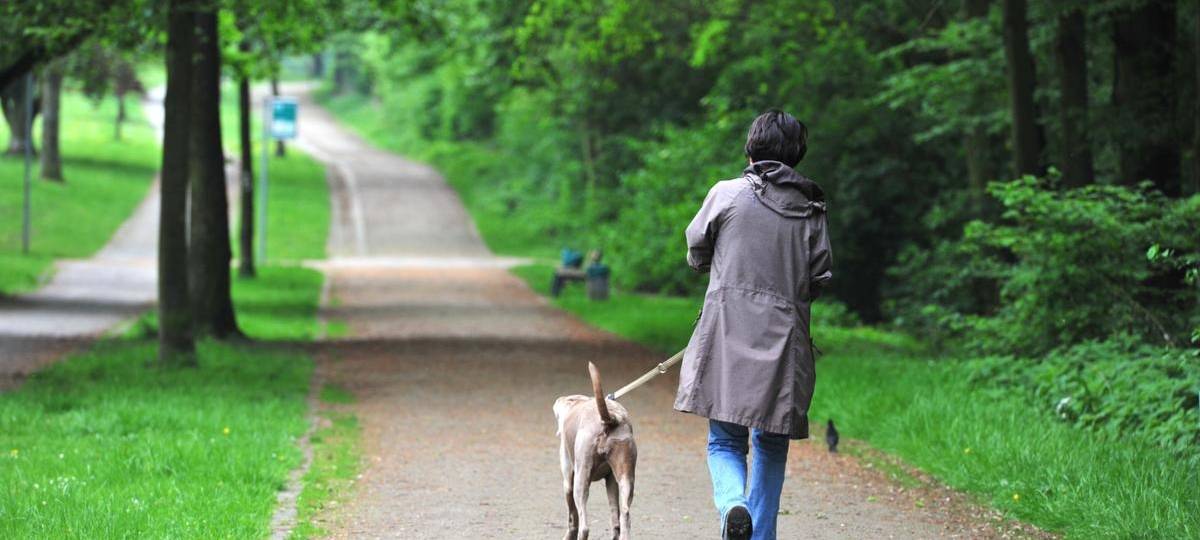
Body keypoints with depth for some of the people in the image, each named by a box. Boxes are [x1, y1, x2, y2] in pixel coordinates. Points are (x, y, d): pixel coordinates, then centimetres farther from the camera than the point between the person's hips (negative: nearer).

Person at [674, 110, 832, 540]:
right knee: (771, 447, 14)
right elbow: (820, 277, 5)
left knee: (725, 440, 4)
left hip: (728, 334, -2)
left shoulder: (726, 194, -2)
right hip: (785, 340, 2)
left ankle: (733, 505, -23)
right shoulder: (811, 209, 3)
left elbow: (697, 254, 8)